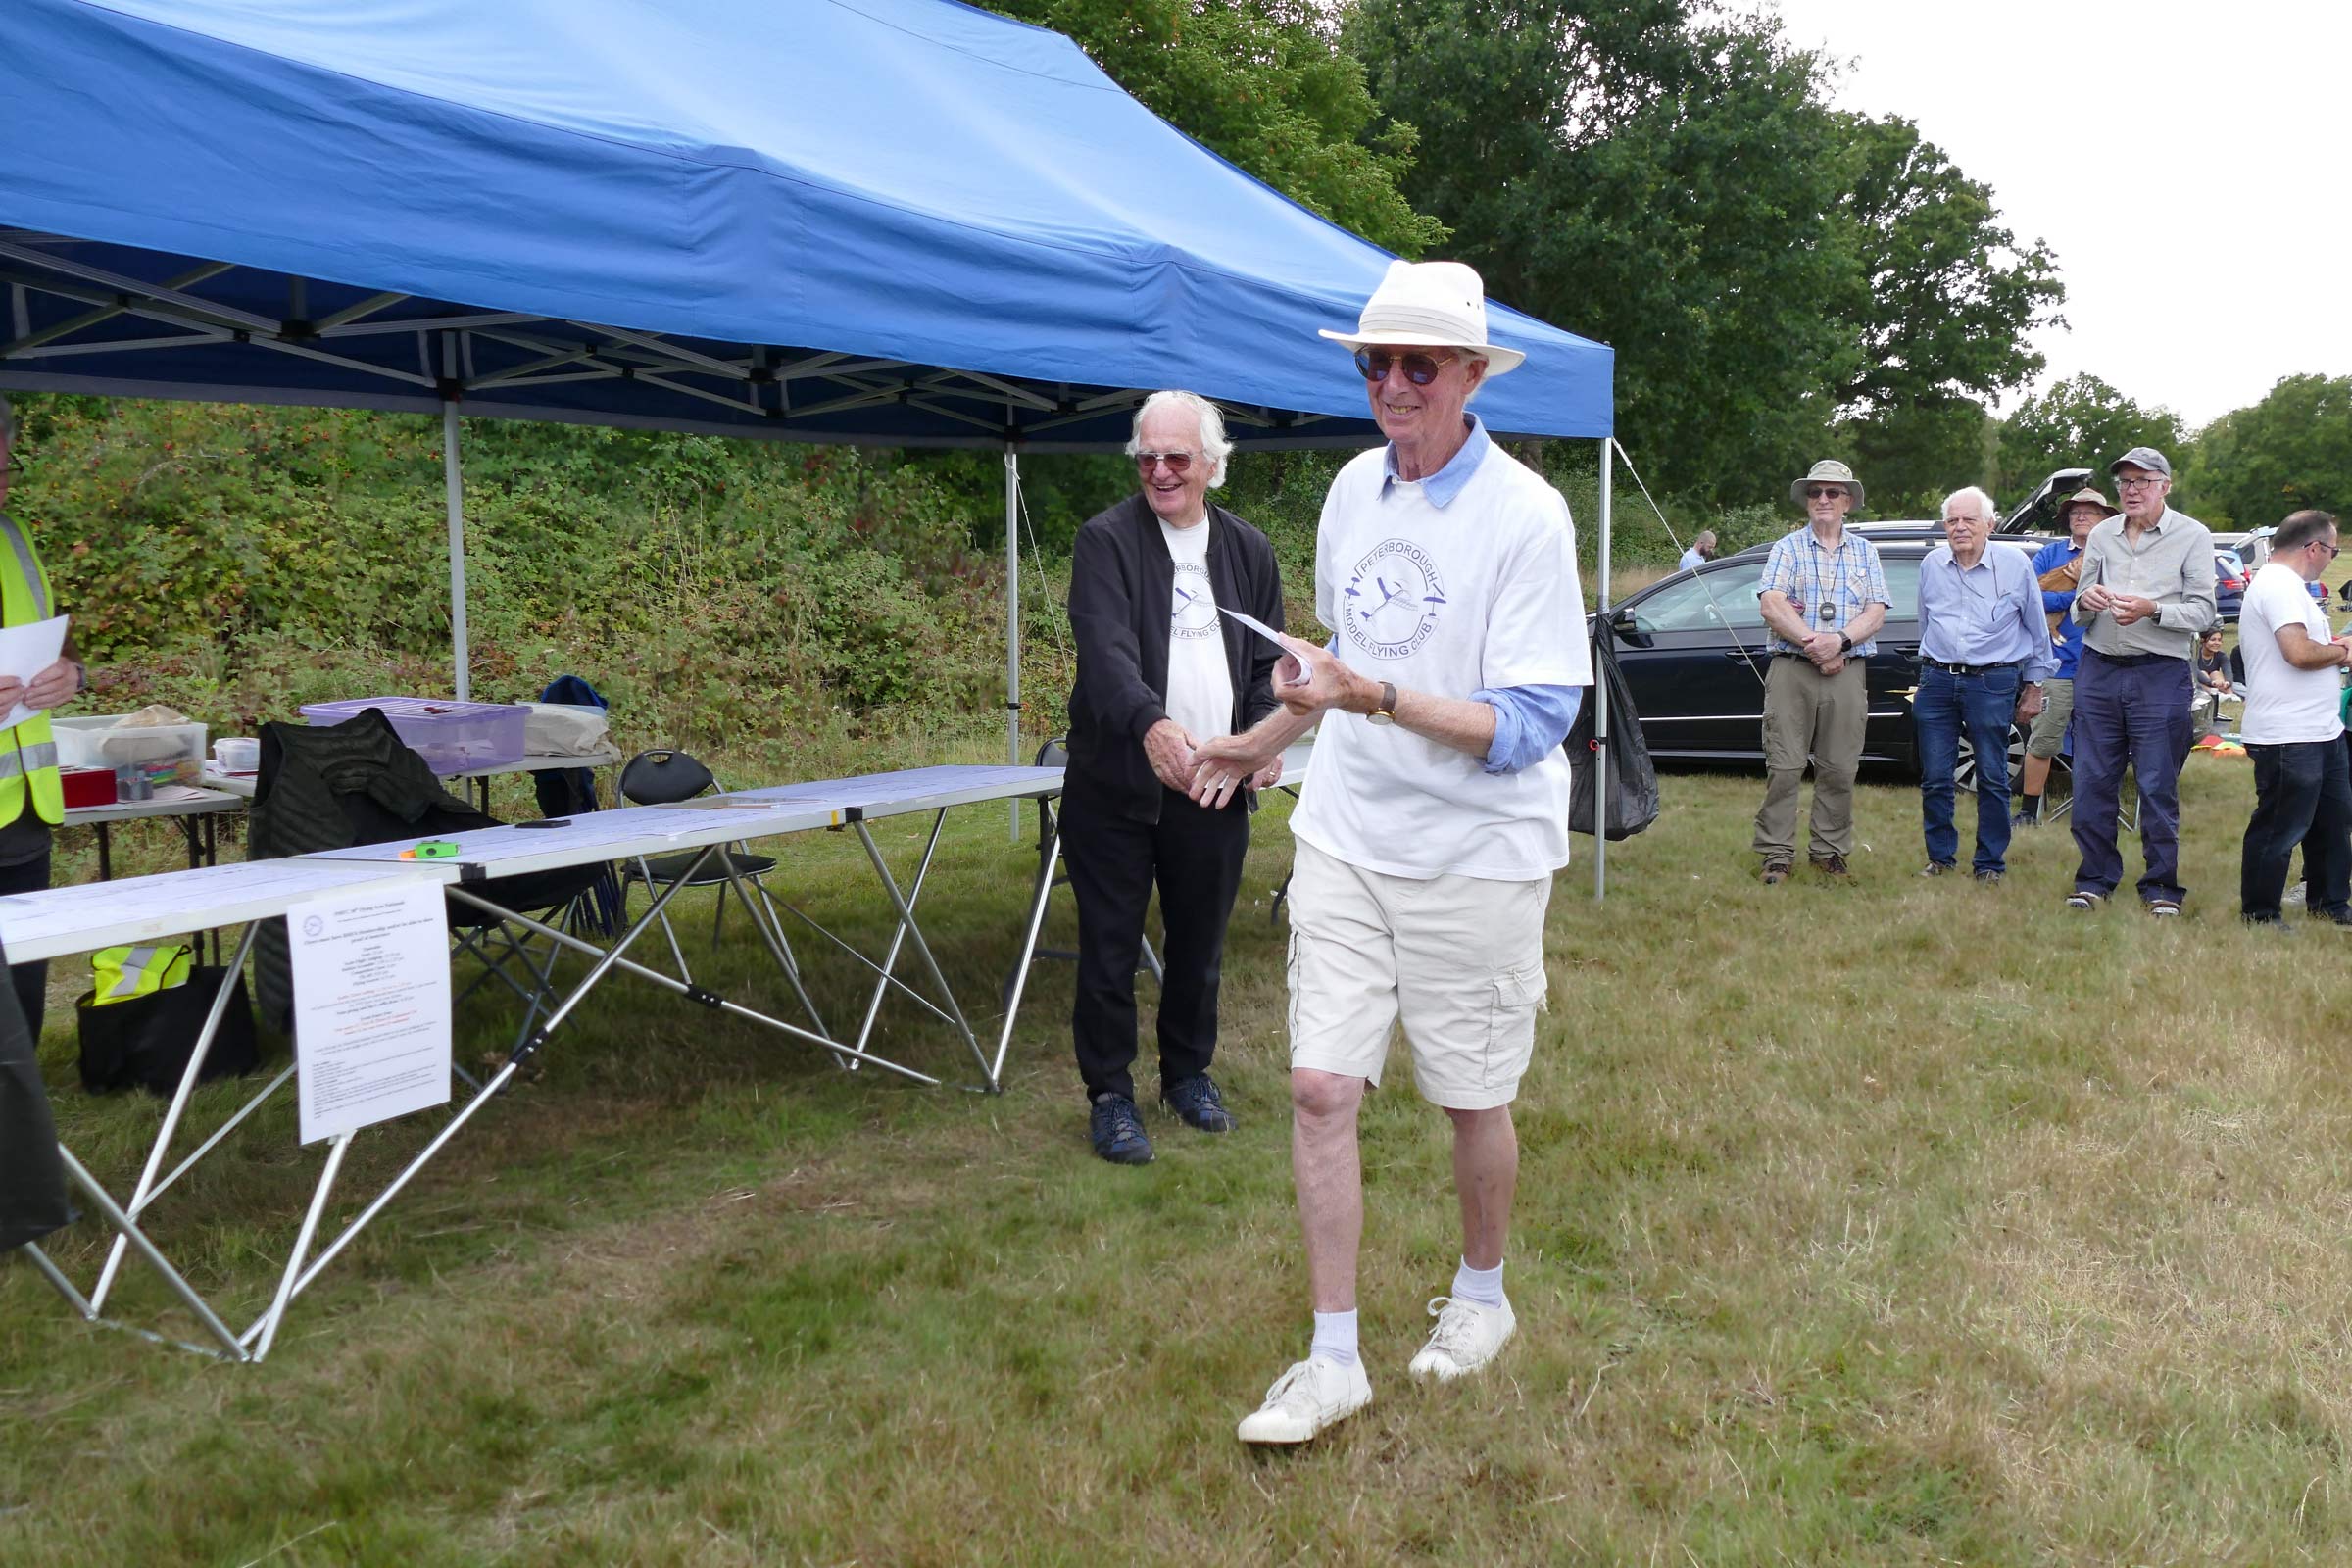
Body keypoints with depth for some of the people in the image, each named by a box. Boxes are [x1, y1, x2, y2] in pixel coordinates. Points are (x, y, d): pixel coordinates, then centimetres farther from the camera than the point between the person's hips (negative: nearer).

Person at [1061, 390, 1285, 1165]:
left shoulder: (1248, 549, 9)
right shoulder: (1106, 539, -7)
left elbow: (1268, 660, 15)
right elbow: (1106, 649, -22)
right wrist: (1152, 724, -40)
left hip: (1216, 787, 4)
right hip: (1118, 782, -4)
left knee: (1199, 945, 16)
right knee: (1110, 949, 4)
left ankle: (1189, 1073, 35)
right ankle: (1110, 1096, 19)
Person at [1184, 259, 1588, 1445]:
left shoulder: (1524, 515, -14)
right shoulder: (1353, 490, 5)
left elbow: (1529, 726, -19)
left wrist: (1375, 700, -30)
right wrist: (1268, 741, 28)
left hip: (1476, 856, -5)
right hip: (1344, 838, 5)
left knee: (1472, 1101, 10)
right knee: (1320, 1087, 0)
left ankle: (1480, 1295, 38)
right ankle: (1334, 1360, 13)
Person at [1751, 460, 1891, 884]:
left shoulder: (1865, 552, 15)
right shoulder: (1787, 547, 8)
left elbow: (1876, 614, 5)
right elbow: (1771, 605, -6)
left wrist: (1840, 640, -13)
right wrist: (1813, 643, -14)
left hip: (1847, 673, 2)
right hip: (1791, 670, -2)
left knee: (1840, 769, 3)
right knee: (1783, 766, -4)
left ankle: (1830, 851, 13)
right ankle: (1777, 854, 0)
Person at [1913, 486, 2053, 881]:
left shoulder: (2015, 564, 0)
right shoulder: (1931, 565, 8)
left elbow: (2037, 631, 8)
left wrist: (2033, 687, 9)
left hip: (1993, 682, -3)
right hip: (1937, 680, 3)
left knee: (1992, 778, 2)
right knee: (1934, 778, 3)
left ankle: (1990, 864, 11)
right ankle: (1940, 858, 16)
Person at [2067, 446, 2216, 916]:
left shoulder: (2192, 536, 1)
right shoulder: (2102, 535, 12)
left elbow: (2203, 612, -5)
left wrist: (2152, 610, -22)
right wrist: (2086, 602, -9)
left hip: (2160, 672, -3)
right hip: (2098, 670, 4)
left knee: (2157, 786, 1)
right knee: (2092, 781, 4)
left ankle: (2161, 886, 11)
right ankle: (2096, 878, 15)